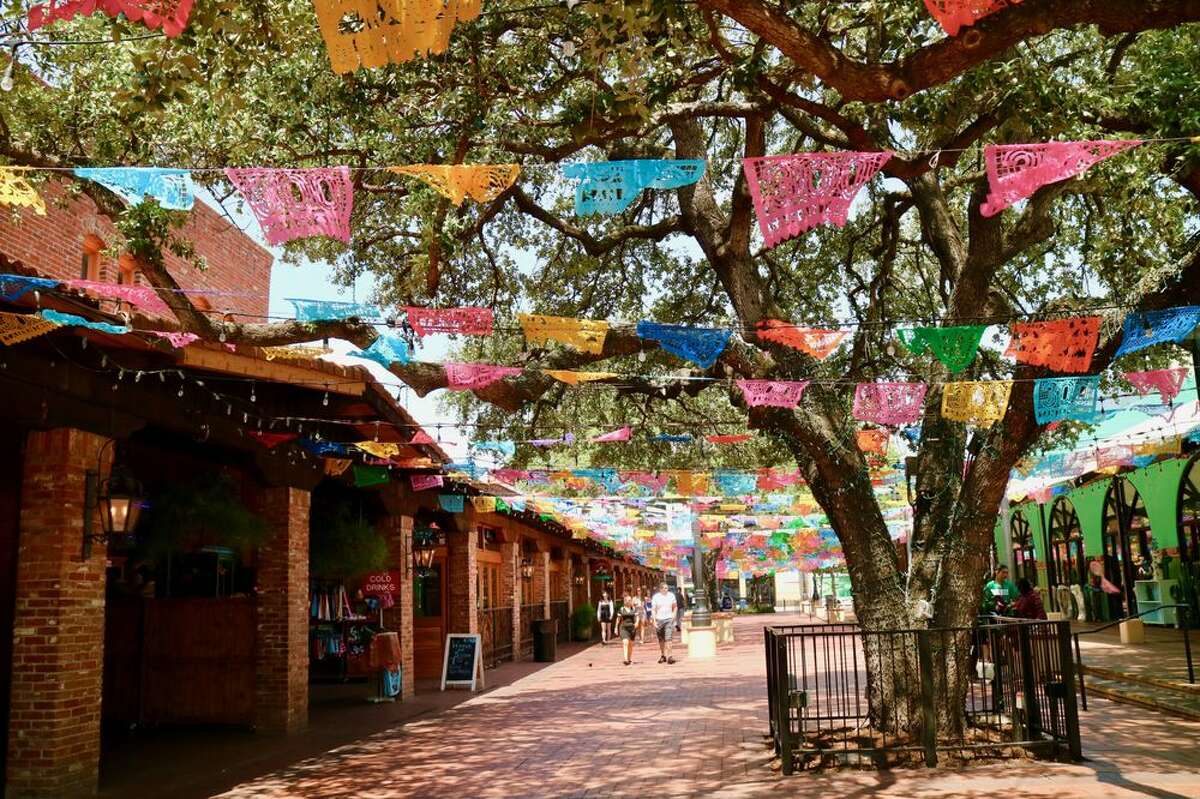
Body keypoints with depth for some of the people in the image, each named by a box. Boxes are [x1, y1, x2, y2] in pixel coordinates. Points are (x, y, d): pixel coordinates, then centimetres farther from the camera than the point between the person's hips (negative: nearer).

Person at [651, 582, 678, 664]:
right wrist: (654, 621, -9)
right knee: (661, 639, 11)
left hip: (669, 619, 0)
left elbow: (675, 607, 16)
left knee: (668, 638, -12)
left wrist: (673, 615, 0)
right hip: (659, 619, 0)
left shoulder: (671, 595, 4)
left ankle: (669, 656, -15)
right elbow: (653, 609, -1)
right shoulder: (656, 597, -1)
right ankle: (662, 655, 26)